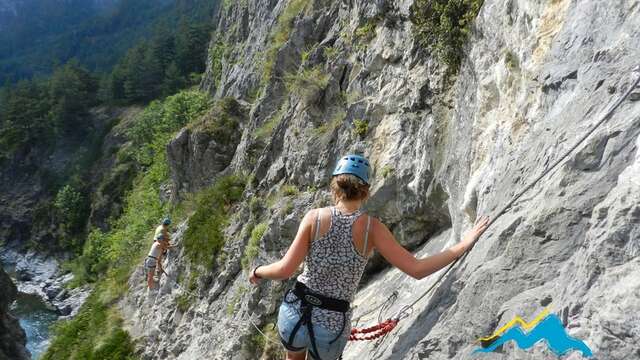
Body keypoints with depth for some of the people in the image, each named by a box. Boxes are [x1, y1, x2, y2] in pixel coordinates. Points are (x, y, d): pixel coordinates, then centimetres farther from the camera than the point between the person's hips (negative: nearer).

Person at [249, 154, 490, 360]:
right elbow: (416, 269, -14)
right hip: (332, 326, 0)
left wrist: (258, 271, 8)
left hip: (294, 312, 0)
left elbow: (285, 270, -14)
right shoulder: (371, 227, -11)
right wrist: (463, 246, -5)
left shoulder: (315, 217, -10)